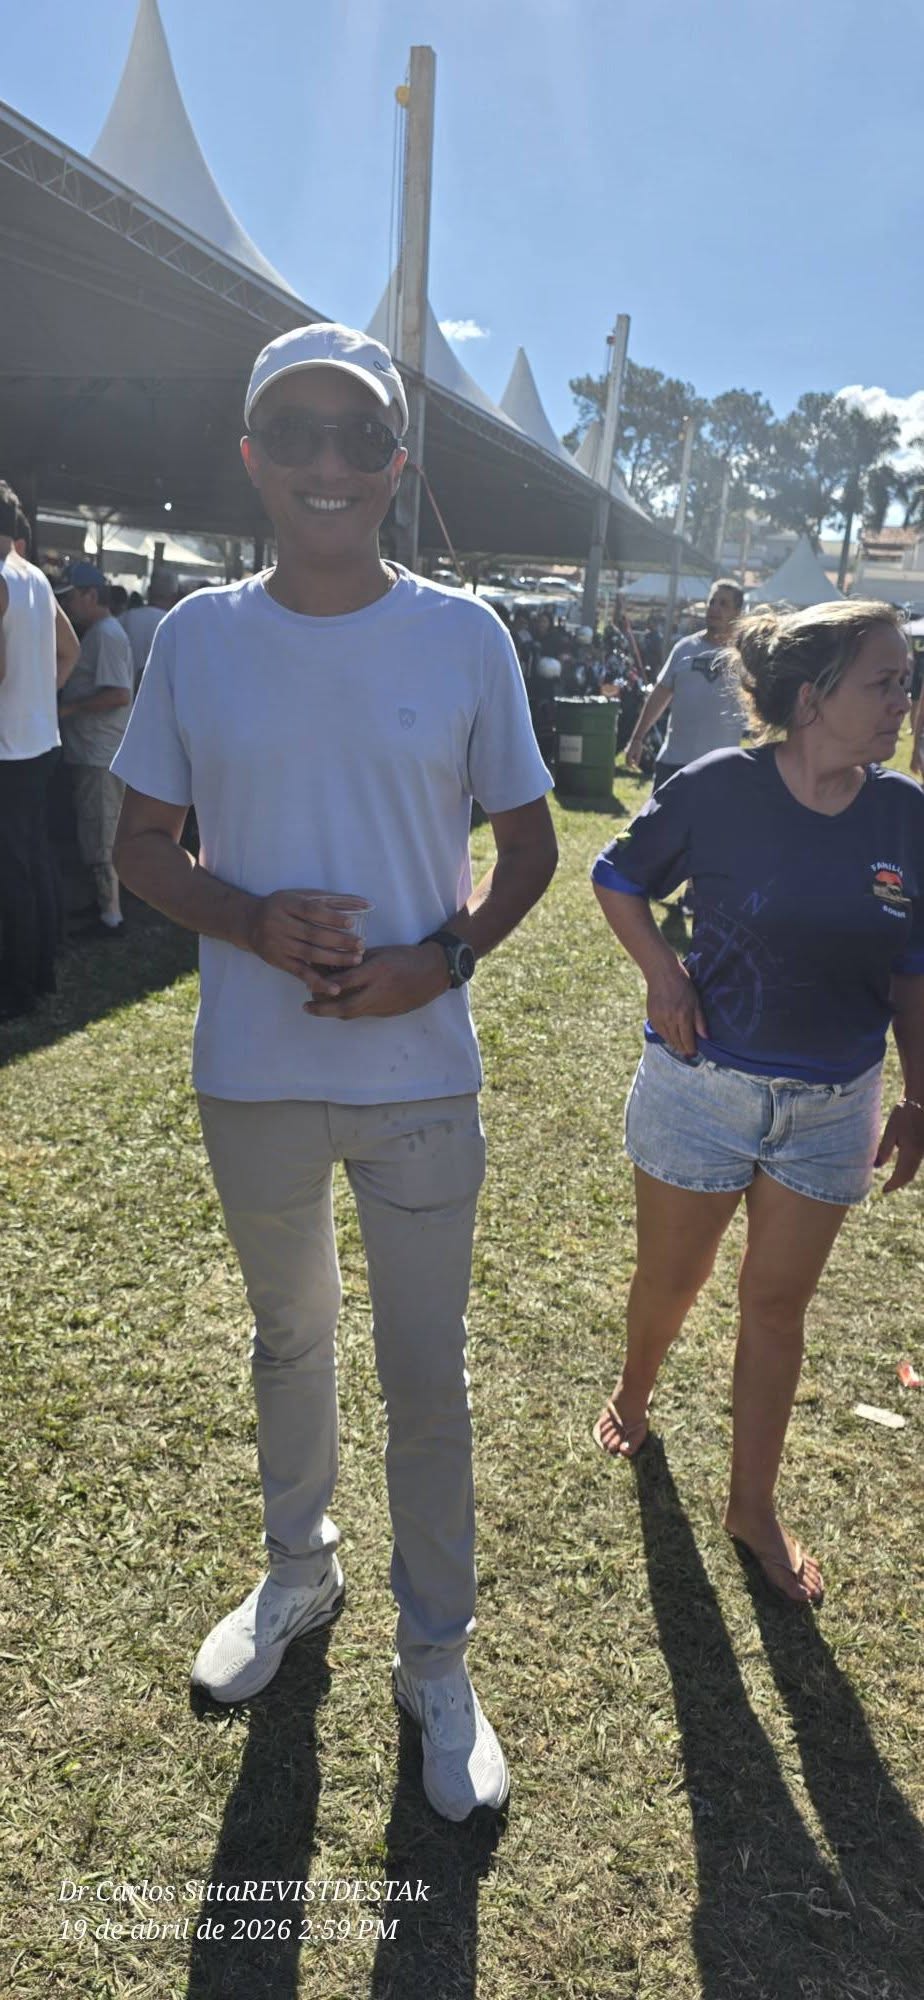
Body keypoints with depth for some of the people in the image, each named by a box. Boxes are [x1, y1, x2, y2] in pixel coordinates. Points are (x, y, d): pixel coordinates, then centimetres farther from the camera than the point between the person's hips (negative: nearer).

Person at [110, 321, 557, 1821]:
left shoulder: (465, 637, -5)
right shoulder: (197, 635, -2)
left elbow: (530, 841, 2)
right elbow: (141, 842, 4)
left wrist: (442, 962, -15)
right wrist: (251, 923, -16)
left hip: (419, 1075, -1)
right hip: (252, 1074, 2)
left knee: (425, 1374, 9)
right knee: (288, 1340, 22)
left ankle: (437, 1657, 33)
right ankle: (298, 1574, 48)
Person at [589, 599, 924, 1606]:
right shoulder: (718, 789, -15)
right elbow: (617, 878, 1)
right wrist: (663, 976, -13)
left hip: (830, 1106, 3)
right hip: (703, 1085, -2)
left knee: (778, 1304, 13)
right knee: (672, 1279, 15)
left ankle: (752, 1506, 33)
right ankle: (633, 1393, 49)